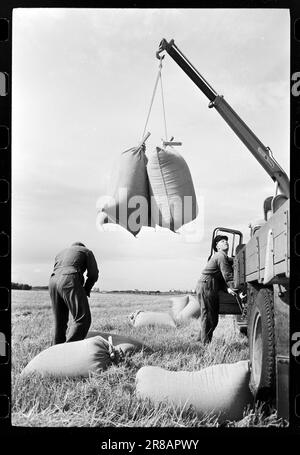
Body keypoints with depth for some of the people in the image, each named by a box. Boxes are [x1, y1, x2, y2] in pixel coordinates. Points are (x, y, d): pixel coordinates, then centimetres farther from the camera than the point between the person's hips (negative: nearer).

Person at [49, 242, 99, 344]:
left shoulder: (60, 254, 37)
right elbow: (93, 274, 10)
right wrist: (85, 291, 20)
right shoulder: (86, 252, 22)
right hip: (70, 280, -7)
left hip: (53, 282, 7)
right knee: (83, 319, -9)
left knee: (59, 321, 15)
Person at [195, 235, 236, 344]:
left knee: (213, 319, 12)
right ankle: (206, 343, -9)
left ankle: (200, 341, 17)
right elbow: (228, 277, -17)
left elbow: (221, 279, 16)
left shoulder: (224, 257, 23)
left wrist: (227, 289, 0)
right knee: (207, 317, -10)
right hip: (206, 287, -10)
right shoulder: (221, 256, -10)